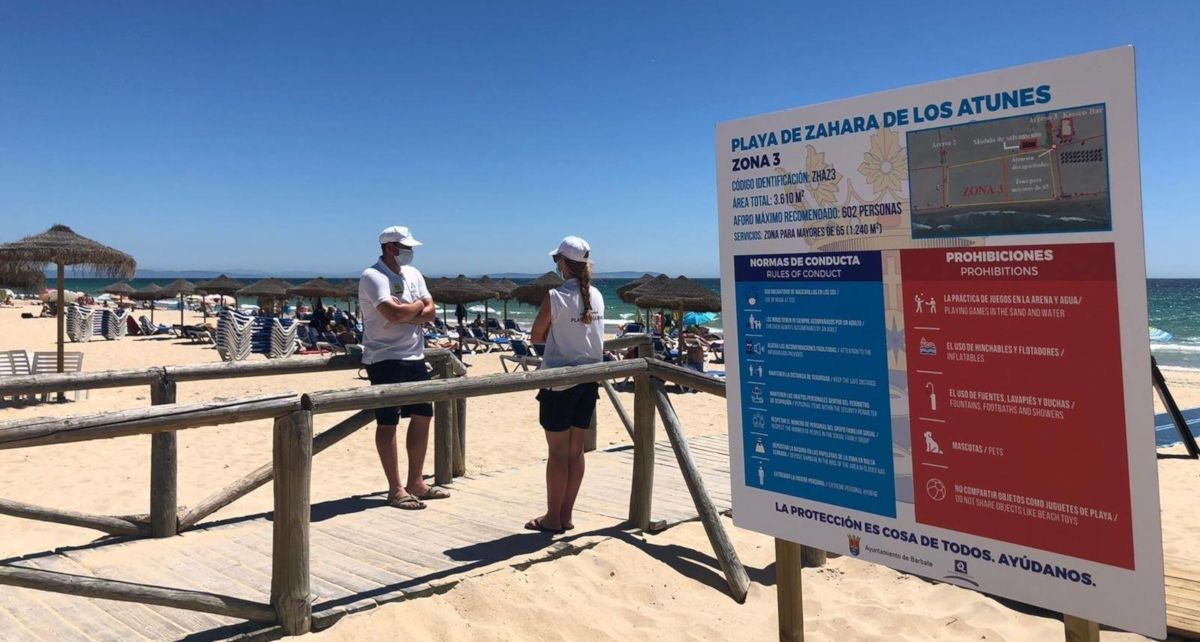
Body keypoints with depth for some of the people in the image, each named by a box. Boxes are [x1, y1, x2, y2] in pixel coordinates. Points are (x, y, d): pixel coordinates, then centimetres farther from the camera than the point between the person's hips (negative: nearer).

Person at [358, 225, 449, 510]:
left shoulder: (413, 274, 12)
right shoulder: (373, 277, -12)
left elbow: (430, 311, 4)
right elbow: (394, 313, -26)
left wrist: (405, 314, -15)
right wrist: (417, 306, -6)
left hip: (414, 356, 8)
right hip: (385, 358, -8)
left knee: (422, 416, 11)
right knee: (388, 422, -2)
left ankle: (416, 483, 22)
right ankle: (395, 489, 5)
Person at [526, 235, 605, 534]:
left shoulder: (555, 297, -14)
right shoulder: (596, 296, 4)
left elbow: (536, 336, -6)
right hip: (588, 380, 6)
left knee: (558, 451, 2)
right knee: (576, 449, 11)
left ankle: (552, 517, 11)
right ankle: (566, 515, 19)